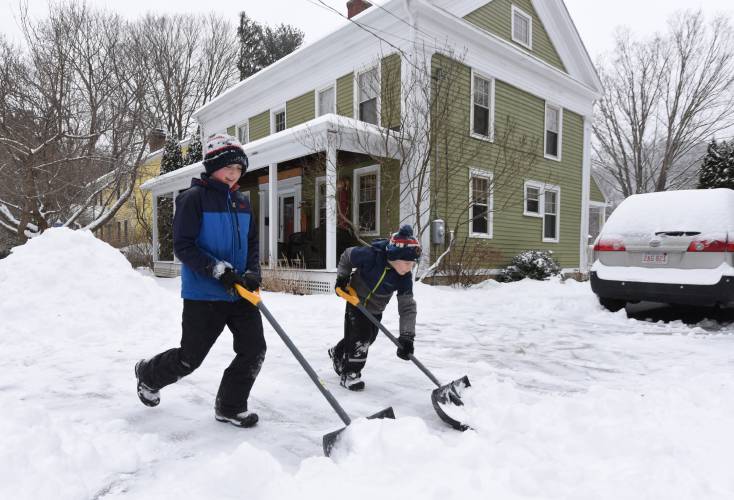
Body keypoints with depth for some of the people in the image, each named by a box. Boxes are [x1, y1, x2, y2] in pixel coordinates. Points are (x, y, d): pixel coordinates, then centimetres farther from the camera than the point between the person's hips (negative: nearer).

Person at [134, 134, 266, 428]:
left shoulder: (242, 204, 10)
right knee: (190, 358, 7)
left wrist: (253, 273, -5)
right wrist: (220, 270, -22)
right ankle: (149, 374, 40)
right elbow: (183, 246, -15)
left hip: (240, 293, 6)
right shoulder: (194, 198, -10)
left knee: (254, 350, 0)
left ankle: (230, 407, 20)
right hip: (203, 295, -6)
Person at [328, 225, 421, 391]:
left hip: (375, 309, 5)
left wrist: (407, 336, -29)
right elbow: (347, 255, -14)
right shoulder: (370, 255, -34)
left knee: (367, 337, 15)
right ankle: (349, 373, 6)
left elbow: (408, 307, -23)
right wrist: (342, 277, -14)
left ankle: (338, 353, 43)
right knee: (359, 335, -15)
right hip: (356, 300, -4)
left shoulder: (405, 277, -24)